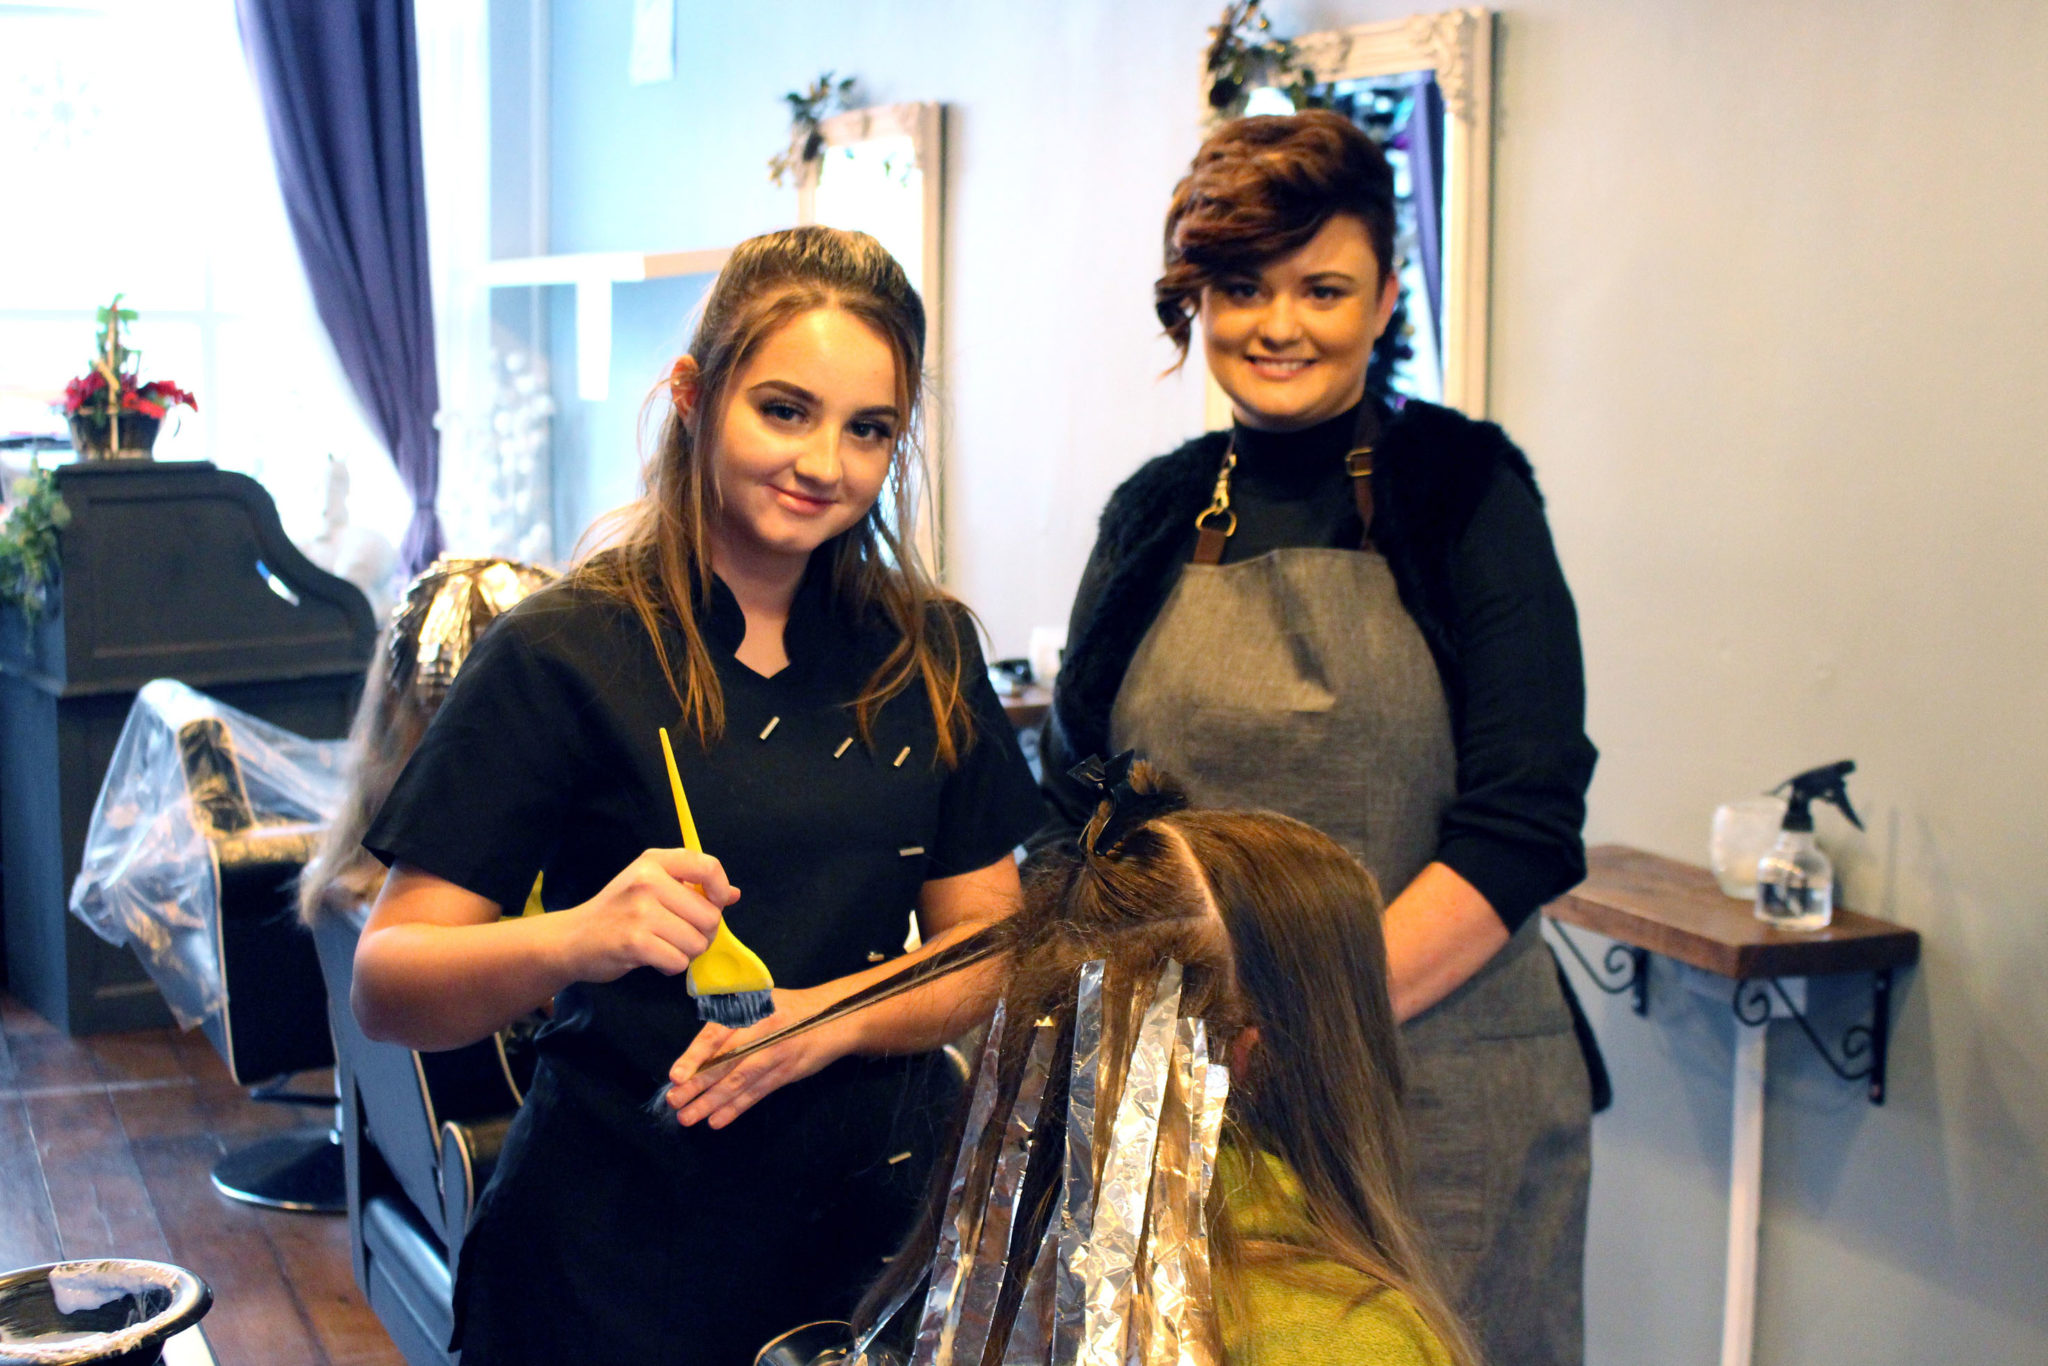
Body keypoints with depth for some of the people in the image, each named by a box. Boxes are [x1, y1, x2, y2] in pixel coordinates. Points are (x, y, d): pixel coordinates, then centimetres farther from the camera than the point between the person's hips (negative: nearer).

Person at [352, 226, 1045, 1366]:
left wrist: (825, 1015, -15)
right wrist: (573, 941, -33)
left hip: (878, 1226, 4)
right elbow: (387, 989, -13)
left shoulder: (928, 652, 3)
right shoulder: (565, 655, -10)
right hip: (619, 1255, -3)